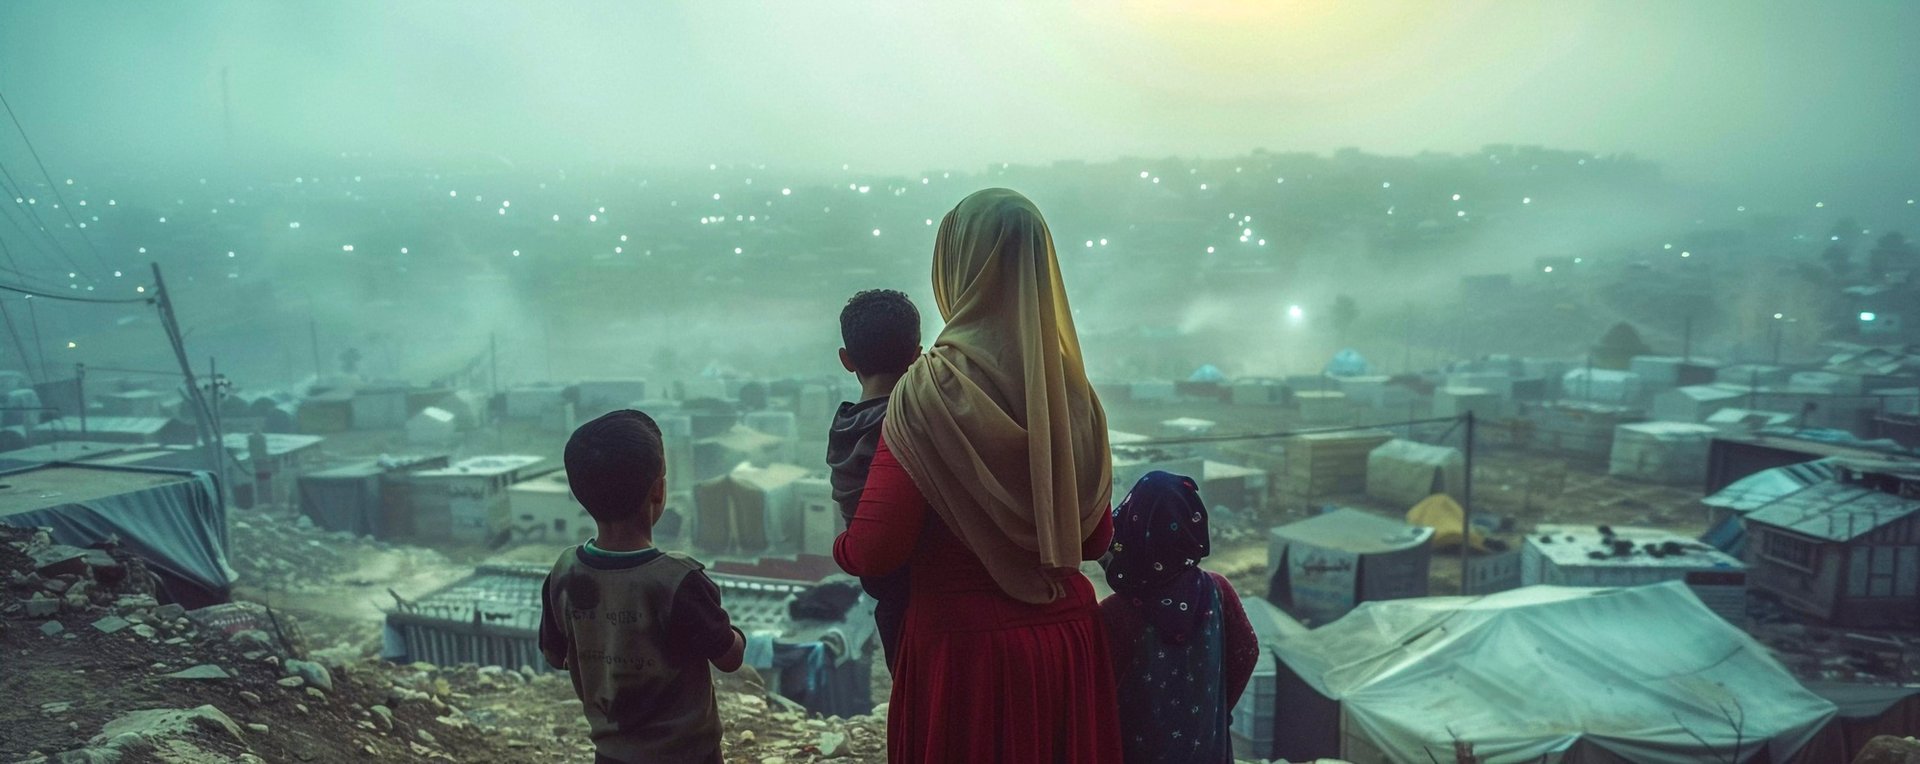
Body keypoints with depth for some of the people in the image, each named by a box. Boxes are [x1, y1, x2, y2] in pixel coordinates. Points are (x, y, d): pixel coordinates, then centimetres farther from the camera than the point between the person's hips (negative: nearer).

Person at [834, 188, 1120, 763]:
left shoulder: (930, 387, -17)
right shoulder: (1071, 389, -2)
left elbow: (872, 552, -17)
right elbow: (1094, 538, 8)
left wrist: (840, 545, 4)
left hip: (965, 650, -4)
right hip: (1069, 645, 5)